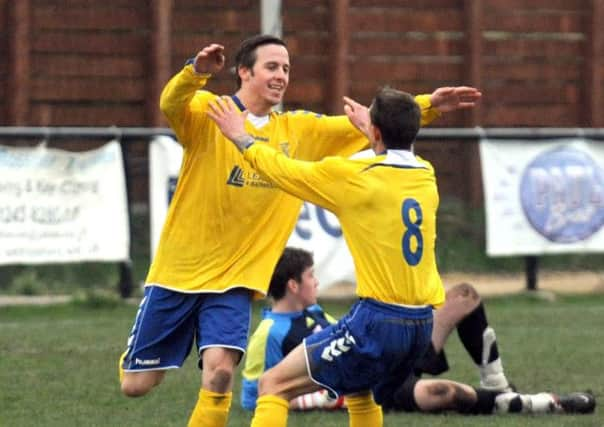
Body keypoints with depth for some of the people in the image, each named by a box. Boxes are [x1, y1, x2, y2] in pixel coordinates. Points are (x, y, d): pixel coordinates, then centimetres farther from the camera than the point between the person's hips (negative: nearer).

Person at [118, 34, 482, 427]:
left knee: (220, 374, -20)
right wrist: (197, 71, -51)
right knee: (137, 385, 4)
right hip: (176, 274, -3)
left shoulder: (300, 130, 6)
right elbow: (170, 104, -29)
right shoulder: (207, 112, -8)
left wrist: (428, 106, -6)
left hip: (235, 280, 3)